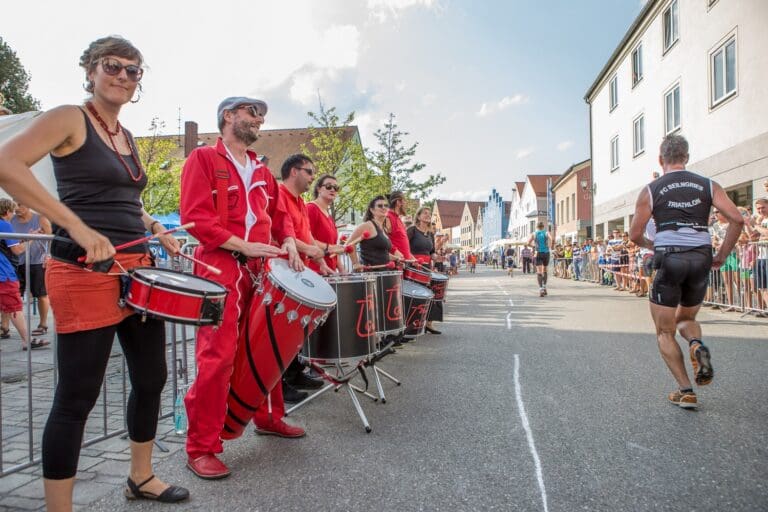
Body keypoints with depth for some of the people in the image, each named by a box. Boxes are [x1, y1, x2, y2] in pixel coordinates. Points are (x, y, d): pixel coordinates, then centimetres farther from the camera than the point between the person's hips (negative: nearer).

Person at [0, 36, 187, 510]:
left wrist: (157, 230, 12)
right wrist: (78, 226, -28)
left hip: (138, 270, 8)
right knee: (78, 396, -1)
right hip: (86, 273, -8)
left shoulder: (127, 137, 17)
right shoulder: (69, 119, -6)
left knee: (151, 377, 15)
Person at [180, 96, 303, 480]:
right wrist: (244, 245, -17)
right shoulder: (203, 158, 0)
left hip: (262, 270, 7)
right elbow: (195, 216, -11)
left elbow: (278, 214, 23)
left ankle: (269, 418, 32)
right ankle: (201, 449, 1)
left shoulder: (261, 170, 21)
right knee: (217, 358, -10)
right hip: (220, 269, -7)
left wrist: (288, 243, 3)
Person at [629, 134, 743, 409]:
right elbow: (737, 219, -3)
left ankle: (686, 391, 2)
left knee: (665, 332, 9)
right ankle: (697, 346, -8)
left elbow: (634, 235, 0)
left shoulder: (651, 190, 1)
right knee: (686, 319, 25)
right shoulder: (708, 185, 8)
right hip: (701, 259, 3)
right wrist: (721, 256, 6)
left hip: (669, 260, -3)